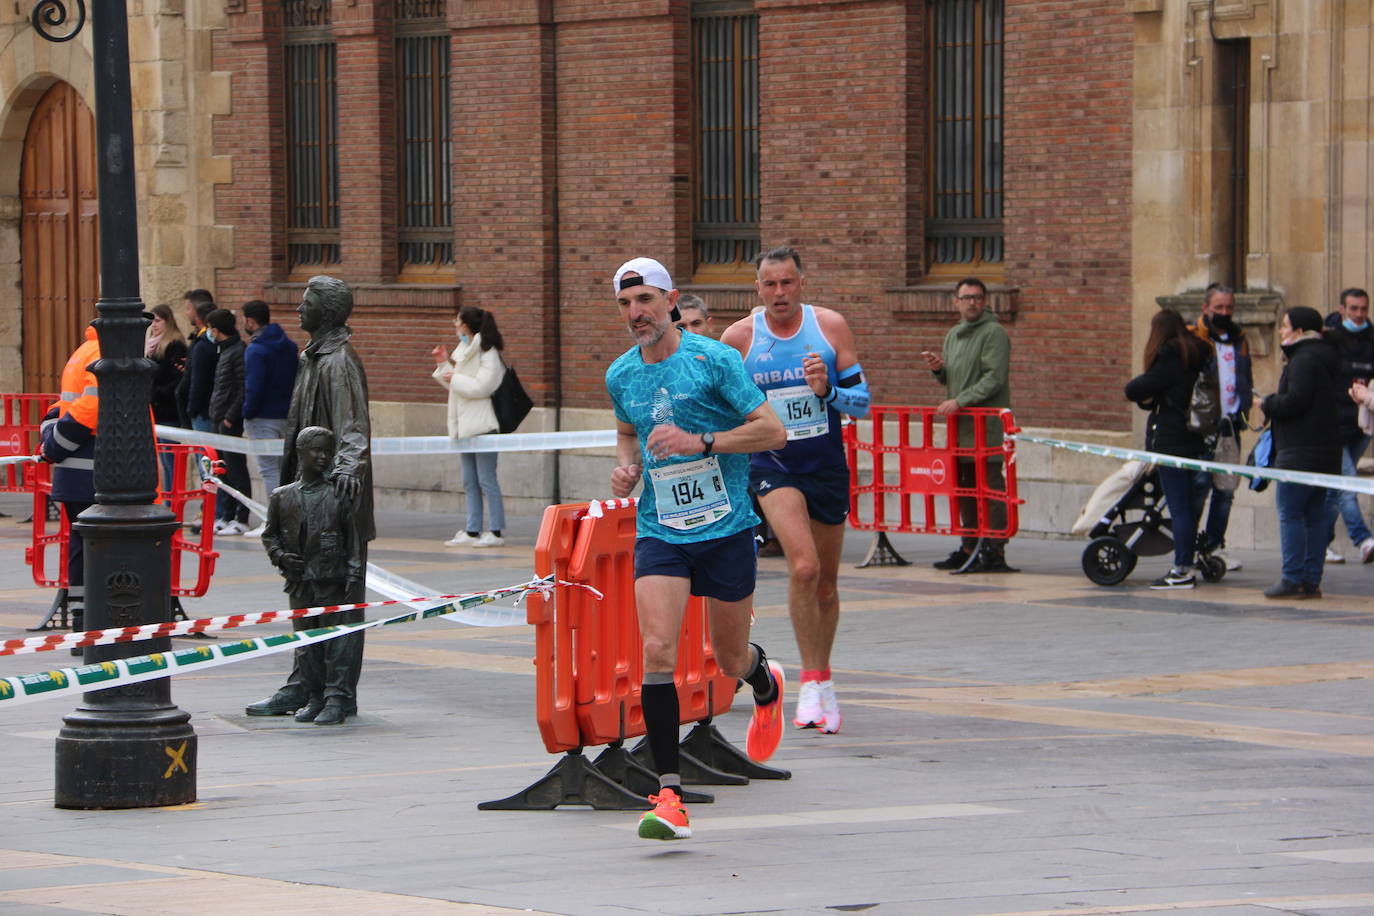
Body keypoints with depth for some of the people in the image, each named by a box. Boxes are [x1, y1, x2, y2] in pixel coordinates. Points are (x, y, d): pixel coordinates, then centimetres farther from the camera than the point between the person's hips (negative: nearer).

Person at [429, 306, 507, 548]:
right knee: (470, 482, 11)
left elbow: (481, 387, -21)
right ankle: (473, 531, 16)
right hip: (465, 425, 10)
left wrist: (455, 378, -12)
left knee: (487, 480, -7)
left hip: (482, 425, -10)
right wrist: (445, 364, 13)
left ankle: (496, 532, -4)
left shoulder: (487, 353, -12)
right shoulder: (463, 350, 15)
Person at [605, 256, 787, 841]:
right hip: (659, 531, 2)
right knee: (657, 650, -17)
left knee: (730, 661, 10)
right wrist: (628, 467, 4)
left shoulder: (713, 359, -9)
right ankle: (669, 795, -17)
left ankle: (766, 683, 50)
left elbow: (772, 431, -11)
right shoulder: (621, 376, 5)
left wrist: (700, 442, -21)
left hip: (725, 528, -2)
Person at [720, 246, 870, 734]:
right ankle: (811, 681, -15)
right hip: (772, 464, -2)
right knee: (803, 566, -23)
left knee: (826, 581, 12)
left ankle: (823, 678, 32)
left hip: (826, 464, 2)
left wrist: (828, 390, -20)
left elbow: (862, 401, -2)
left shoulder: (830, 326, -3)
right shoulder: (738, 337, -4)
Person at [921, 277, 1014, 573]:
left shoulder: (994, 332, -6)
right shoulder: (953, 335, 19)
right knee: (964, 488, 10)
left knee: (990, 487, -9)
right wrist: (938, 369, 3)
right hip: (960, 426, 8)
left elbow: (994, 379, -15)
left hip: (987, 423, -8)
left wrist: (960, 401, -19)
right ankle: (969, 549, 16)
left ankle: (994, 551, -9)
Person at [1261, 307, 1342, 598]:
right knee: (1314, 515, 9)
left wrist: (1268, 404, -4)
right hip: (1324, 451, 10)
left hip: (1300, 452, -10)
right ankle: (1312, 580, 9)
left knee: (1289, 513, -8)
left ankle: (1293, 578, -11)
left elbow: (1295, 400, -21)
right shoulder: (1324, 357, 19)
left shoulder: (1304, 359, -13)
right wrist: (1273, 405, 17)